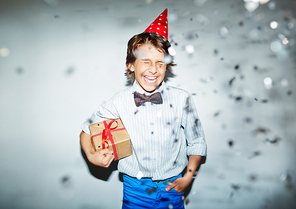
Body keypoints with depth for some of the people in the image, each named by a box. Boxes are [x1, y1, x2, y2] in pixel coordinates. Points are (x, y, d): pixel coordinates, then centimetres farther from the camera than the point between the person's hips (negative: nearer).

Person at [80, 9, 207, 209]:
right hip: (135, 189, 0)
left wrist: (188, 176, -5)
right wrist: (91, 155, -15)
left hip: (172, 187, 1)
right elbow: (87, 130, 2)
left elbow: (197, 143, 1)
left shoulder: (182, 99, -11)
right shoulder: (120, 102, -12)